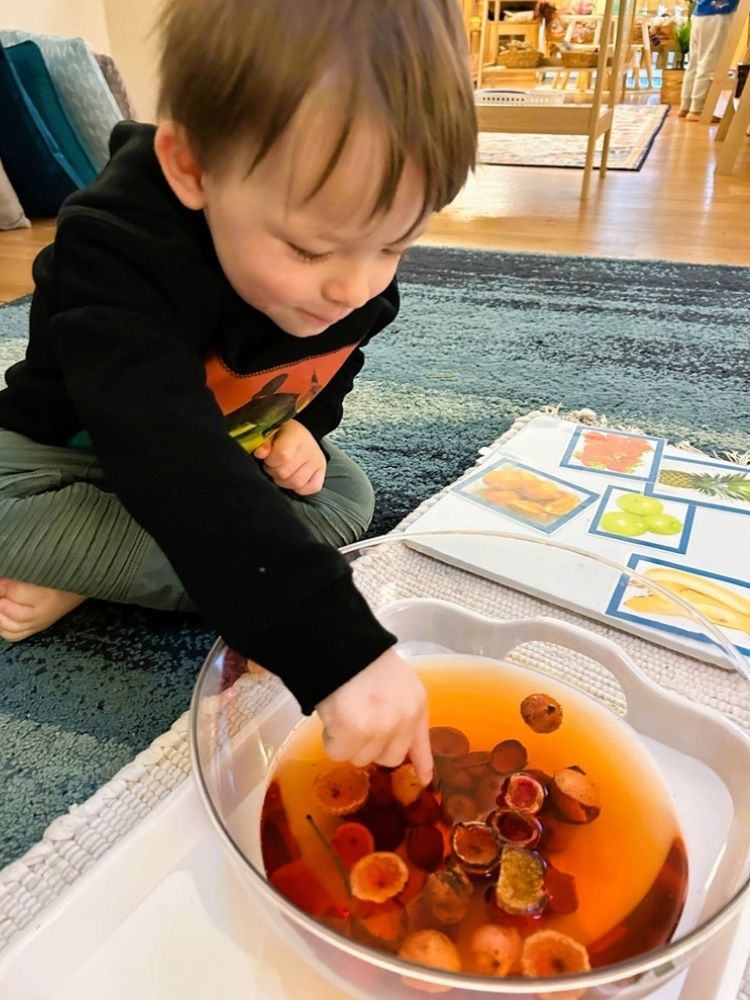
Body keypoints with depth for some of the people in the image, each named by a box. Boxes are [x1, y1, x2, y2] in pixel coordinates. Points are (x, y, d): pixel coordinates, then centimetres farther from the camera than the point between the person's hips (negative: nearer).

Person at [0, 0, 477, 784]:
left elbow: (330, 369, 4)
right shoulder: (116, 259, -39)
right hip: (73, 454, -5)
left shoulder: (353, 276, -19)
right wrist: (338, 650, -60)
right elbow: (179, 473, -52)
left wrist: (301, 429, -19)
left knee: (347, 498, -15)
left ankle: (82, 577, -15)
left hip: (234, 462, 6)